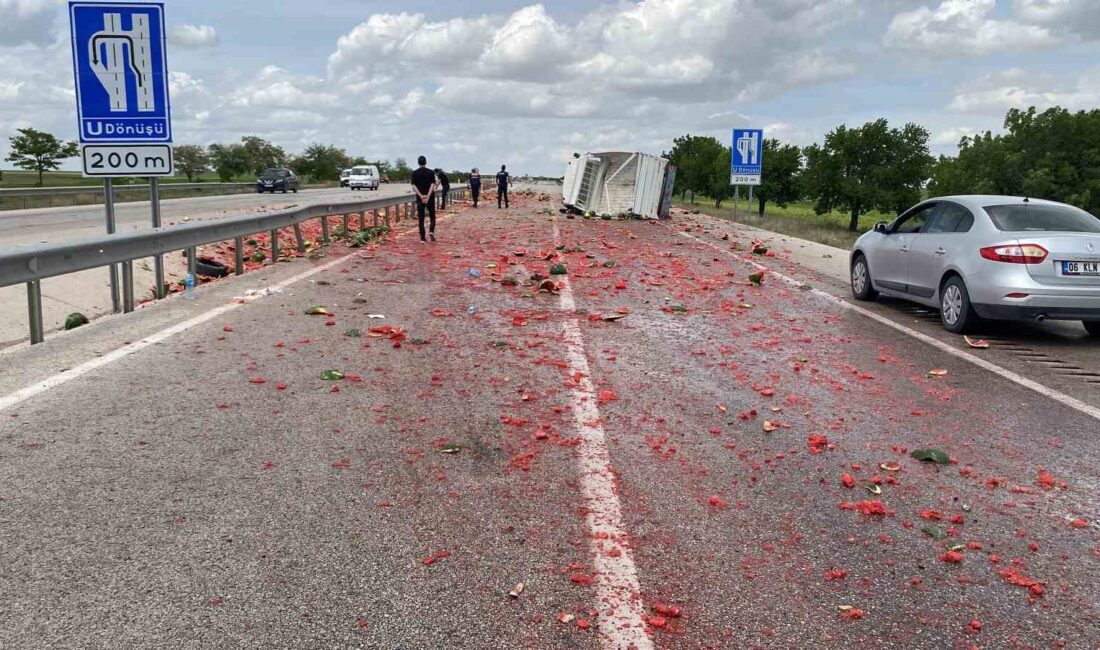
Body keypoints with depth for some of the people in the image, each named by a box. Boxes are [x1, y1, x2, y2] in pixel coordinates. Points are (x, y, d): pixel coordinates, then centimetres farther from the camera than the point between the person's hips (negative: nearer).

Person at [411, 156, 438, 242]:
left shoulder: (414, 173, 1)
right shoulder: (430, 172, -1)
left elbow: (414, 186, -7)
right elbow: (432, 185, -11)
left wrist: (421, 196, -13)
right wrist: (428, 196, -16)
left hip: (420, 198, 1)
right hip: (430, 198, -1)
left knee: (421, 218, 5)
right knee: (432, 216, 13)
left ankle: (422, 237, 2)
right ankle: (431, 231, -9)